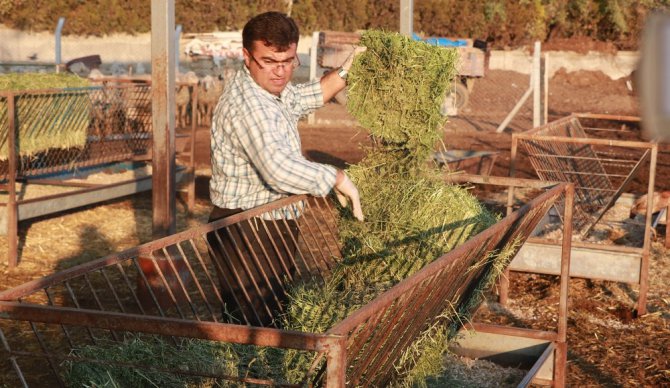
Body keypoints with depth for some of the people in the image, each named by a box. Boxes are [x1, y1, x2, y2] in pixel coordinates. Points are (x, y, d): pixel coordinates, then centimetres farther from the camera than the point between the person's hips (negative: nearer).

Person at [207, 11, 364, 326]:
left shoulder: (269, 86, 7)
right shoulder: (248, 106, -27)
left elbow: (302, 99, 31)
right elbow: (279, 170, -41)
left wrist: (344, 73, 23)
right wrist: (337, 178, -30)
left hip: (269, 225, 10)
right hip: (246, 233, -10)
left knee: (277, 313, 18)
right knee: (255, 322, -5)